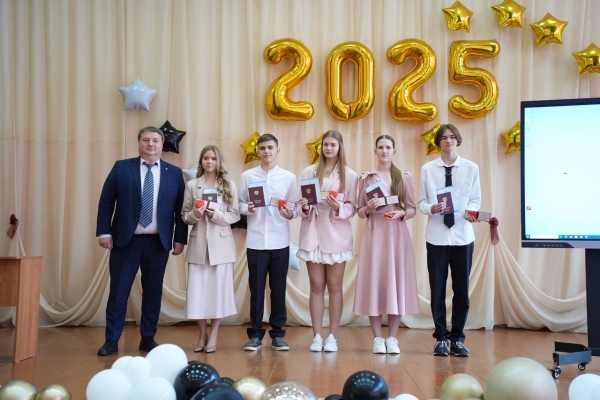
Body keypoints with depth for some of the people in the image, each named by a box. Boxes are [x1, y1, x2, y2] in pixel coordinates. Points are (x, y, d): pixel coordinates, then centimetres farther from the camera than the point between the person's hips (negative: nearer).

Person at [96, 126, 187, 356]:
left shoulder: (174, 173, 6)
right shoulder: (121, 168, 4)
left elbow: (180, 209, 5)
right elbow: (106, 201, 2)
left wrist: (180, 238, 0)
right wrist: (104, 232, -5)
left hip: (158, 242, 1)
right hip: (125, 239, -1)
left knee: (153, 291, 6)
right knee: (119, 290, 3)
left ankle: (148, 338, 18)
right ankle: (111, 340, 11)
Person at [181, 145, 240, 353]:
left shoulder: (229, 185, 4)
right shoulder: (191, 185, 5)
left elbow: (235, 215, 0)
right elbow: (184, 215, 6)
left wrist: (216, 214, -15)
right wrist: (194, 215, -15)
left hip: (221, 243, -1)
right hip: (198, 243, 1)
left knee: (218, 288, 1)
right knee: (198, 289, 2)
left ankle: (213, 336, 10)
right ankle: (202, 335, 16)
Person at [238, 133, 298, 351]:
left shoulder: (289, 177, 6)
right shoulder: (247, 176, 5)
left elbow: (295, 207, 6)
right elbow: (240, 204, 4)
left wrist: (290, 213, -16)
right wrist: (248, 208, -17)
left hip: (280, 242, 0)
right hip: (255, 241, 0)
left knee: (279, 288, 6)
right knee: (256, 288, 5)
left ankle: (278, 333, 16)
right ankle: (255, 334, 14)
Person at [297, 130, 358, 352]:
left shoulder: (349, 175, 3)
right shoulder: (309, 172, 6)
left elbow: (352, 208, 0)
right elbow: (302, 206, 7)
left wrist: (339, 208, -19)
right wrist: (304, 208, -14)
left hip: (337, 236, -1)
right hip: (313, 235, 1)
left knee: (334, 286, 4)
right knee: (316, 286, 4)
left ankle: (332, 337, 11)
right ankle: (317, 336, 10)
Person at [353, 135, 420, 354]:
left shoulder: (404, 177, 6)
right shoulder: (366, 177, 6)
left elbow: (412, 209, 6)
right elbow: (359, 211, 8)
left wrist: (402, 213, -13)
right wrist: (367, 209, -13)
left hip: (397, 234, 0)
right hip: (374, 233, 0)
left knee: (396, 281, 0)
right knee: (374, 282, -2)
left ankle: (392, 338, 9)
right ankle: (378, 338, 7)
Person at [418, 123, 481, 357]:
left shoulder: (471, 168, 2)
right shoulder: (428, 169, 2)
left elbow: (475, 200, 3)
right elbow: (422, 201, 1)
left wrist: (471, 212, -18)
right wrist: (431, 208, -20)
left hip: (462, 235, 0)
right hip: (437, 236, 0)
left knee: (462, 288, 6)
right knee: (437, 288, 5)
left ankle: (457, 339, 18)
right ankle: (441, 338, 18)